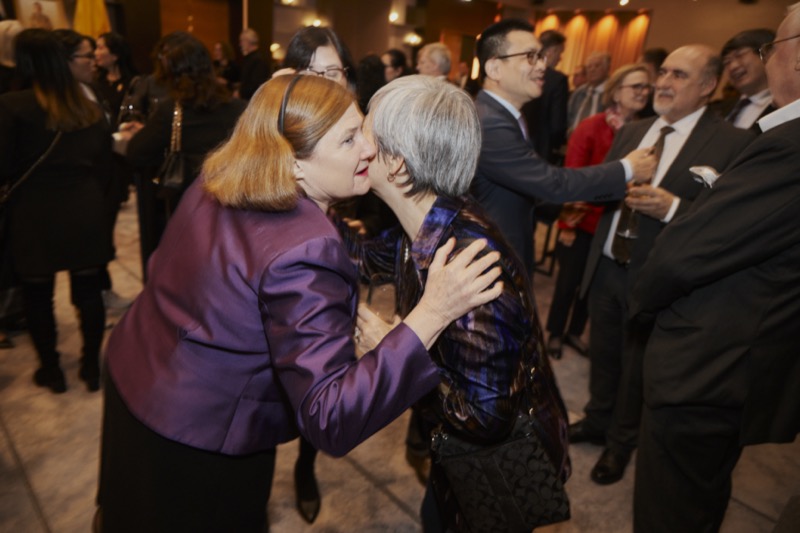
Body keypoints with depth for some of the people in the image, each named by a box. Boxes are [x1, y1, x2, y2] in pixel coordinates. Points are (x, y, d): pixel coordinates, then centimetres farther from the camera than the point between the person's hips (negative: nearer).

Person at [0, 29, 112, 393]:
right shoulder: (91, 110, 6)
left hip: (34, 218, -3)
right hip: (85, 214, 4)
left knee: (38, 297, 13)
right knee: (88, 294, 11)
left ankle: (51, 370, 27)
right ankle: (92, 366, 23)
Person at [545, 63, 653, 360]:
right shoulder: (590, 128, -12)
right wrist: (568, 224, -9)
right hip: (583, 223, -4)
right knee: (569, 280, 8)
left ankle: (574, 332, 36)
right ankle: (555, 334, 29)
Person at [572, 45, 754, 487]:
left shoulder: (735, 143, -11)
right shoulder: (631, 131, 8)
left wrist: (673, 208, -27)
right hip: (606, 265, 5)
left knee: (637, 366, 14)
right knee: (602, 354, 21)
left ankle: (621, 443, 38)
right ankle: (597, 421, 45)